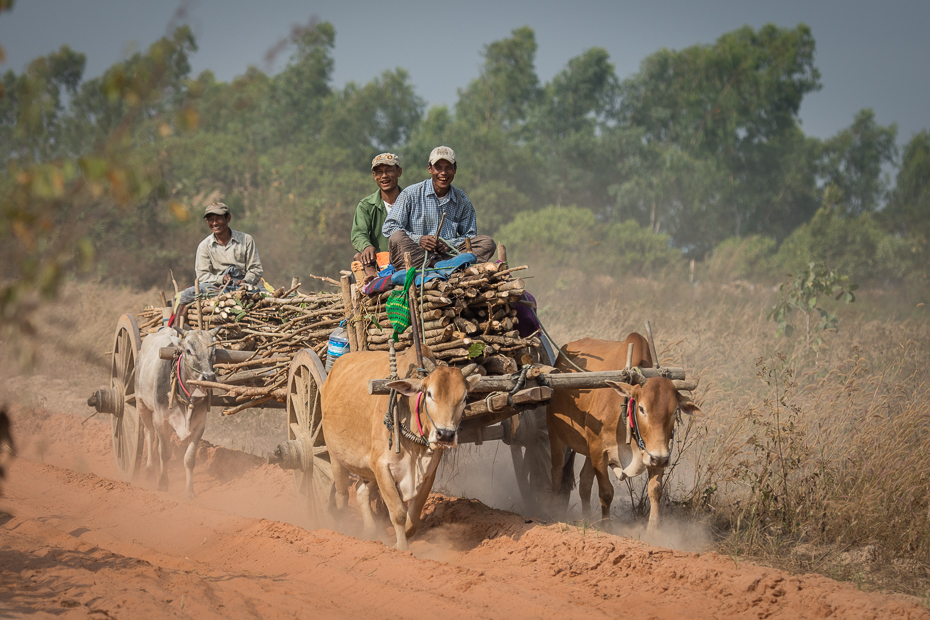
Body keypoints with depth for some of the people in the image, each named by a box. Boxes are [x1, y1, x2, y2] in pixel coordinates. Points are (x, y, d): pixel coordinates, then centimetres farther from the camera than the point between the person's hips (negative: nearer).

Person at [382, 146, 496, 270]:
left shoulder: (462, 201, 14)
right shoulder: (411, 194, 4)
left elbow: (470, 235, 16)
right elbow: (389, 227, -2)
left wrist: (450, 244, -8)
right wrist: (419, 240, -17)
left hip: (448, 255, 3)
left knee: (488, 243, -17)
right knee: (397, 238, -32)